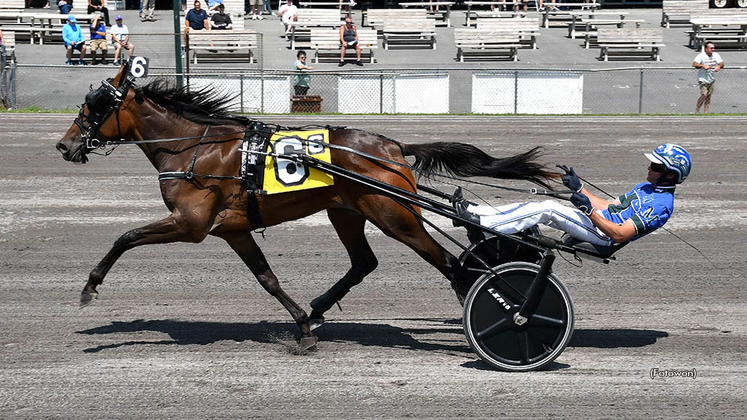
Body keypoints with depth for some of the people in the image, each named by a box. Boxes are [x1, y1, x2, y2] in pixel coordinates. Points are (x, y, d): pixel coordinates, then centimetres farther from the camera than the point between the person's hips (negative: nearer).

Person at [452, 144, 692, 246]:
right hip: (596, 221, 9)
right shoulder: (647, 188, 19)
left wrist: (589, 209, -23)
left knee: (548, 209, -22)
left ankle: (482, 225, -23)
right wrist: (579, 188, 17)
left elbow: (620, 234, -21)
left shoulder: (662, 204, -13)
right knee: (536, 206, -4)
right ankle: (473, 212, -9)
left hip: (601, 234, -9)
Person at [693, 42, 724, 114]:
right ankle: (697, 111, -3)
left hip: (711, 79, 6)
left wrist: (719, 66, -25)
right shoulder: (701, 56, -15)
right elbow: (694, 64, -25)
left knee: (708, 96, 9)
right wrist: (703, 66, -39)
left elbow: (721, 63, -2)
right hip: (703, 79, -6)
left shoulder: (716, 55, 2)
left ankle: (705, 112, 18)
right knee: (704, 94, -16)